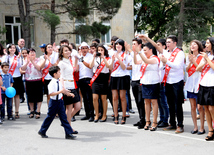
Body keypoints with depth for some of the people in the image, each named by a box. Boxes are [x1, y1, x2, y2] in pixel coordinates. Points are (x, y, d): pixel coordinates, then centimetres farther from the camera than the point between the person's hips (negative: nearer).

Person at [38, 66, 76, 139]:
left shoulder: (59, 82, 7)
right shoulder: (52, 83, -19)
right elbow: (51, 93, -26)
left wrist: (69, 93, 13)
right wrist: (60, 91, -30)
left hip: (60, 101, 7)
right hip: (54, 102, -7)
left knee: (63, 117, 5)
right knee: (50, 117, 7)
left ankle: (68, 133, 6)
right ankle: (42, 131, 26)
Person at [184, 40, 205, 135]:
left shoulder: (201, 57, -1)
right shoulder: (189, 57, 13)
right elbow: (187, 69, 7)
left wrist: (194, 61, -15)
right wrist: (190, 62, -9)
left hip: (199, 83, -5)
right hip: (190, 83, 5)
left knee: (199, 107, -6)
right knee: (192, 107, 6)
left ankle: (202, 128, 3)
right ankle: (195, 127, 14)